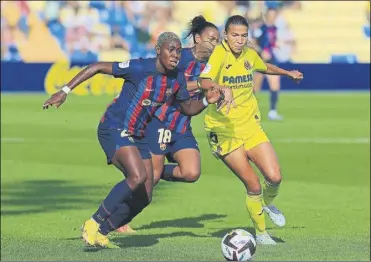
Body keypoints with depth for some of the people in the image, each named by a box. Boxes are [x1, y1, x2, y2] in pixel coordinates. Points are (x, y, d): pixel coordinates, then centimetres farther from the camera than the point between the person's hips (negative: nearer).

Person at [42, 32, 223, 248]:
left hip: (137, 135, 8)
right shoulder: (141, 68, -21)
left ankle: (101, 233, 17)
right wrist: (65, 91, -20)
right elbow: (97, 68, -18)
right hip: (114, 130, -8)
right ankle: (93, 224, -17)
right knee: (138, 176, -28)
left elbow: (188, 108, 15)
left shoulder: (177, 78, 0)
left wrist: (207, 101, -7)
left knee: (144, 197, 3)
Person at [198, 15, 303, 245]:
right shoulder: (219, 54, -14)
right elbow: (205, 82, -31)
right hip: (224, 130, -5)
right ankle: (261, 232, 15)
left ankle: (268, 204, 26)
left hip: (250, 125, 5)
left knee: (274, 177, -10)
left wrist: (288, 73, 41)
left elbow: (264, 67, 29)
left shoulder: (250, 55, 5)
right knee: (253, 185, -8)